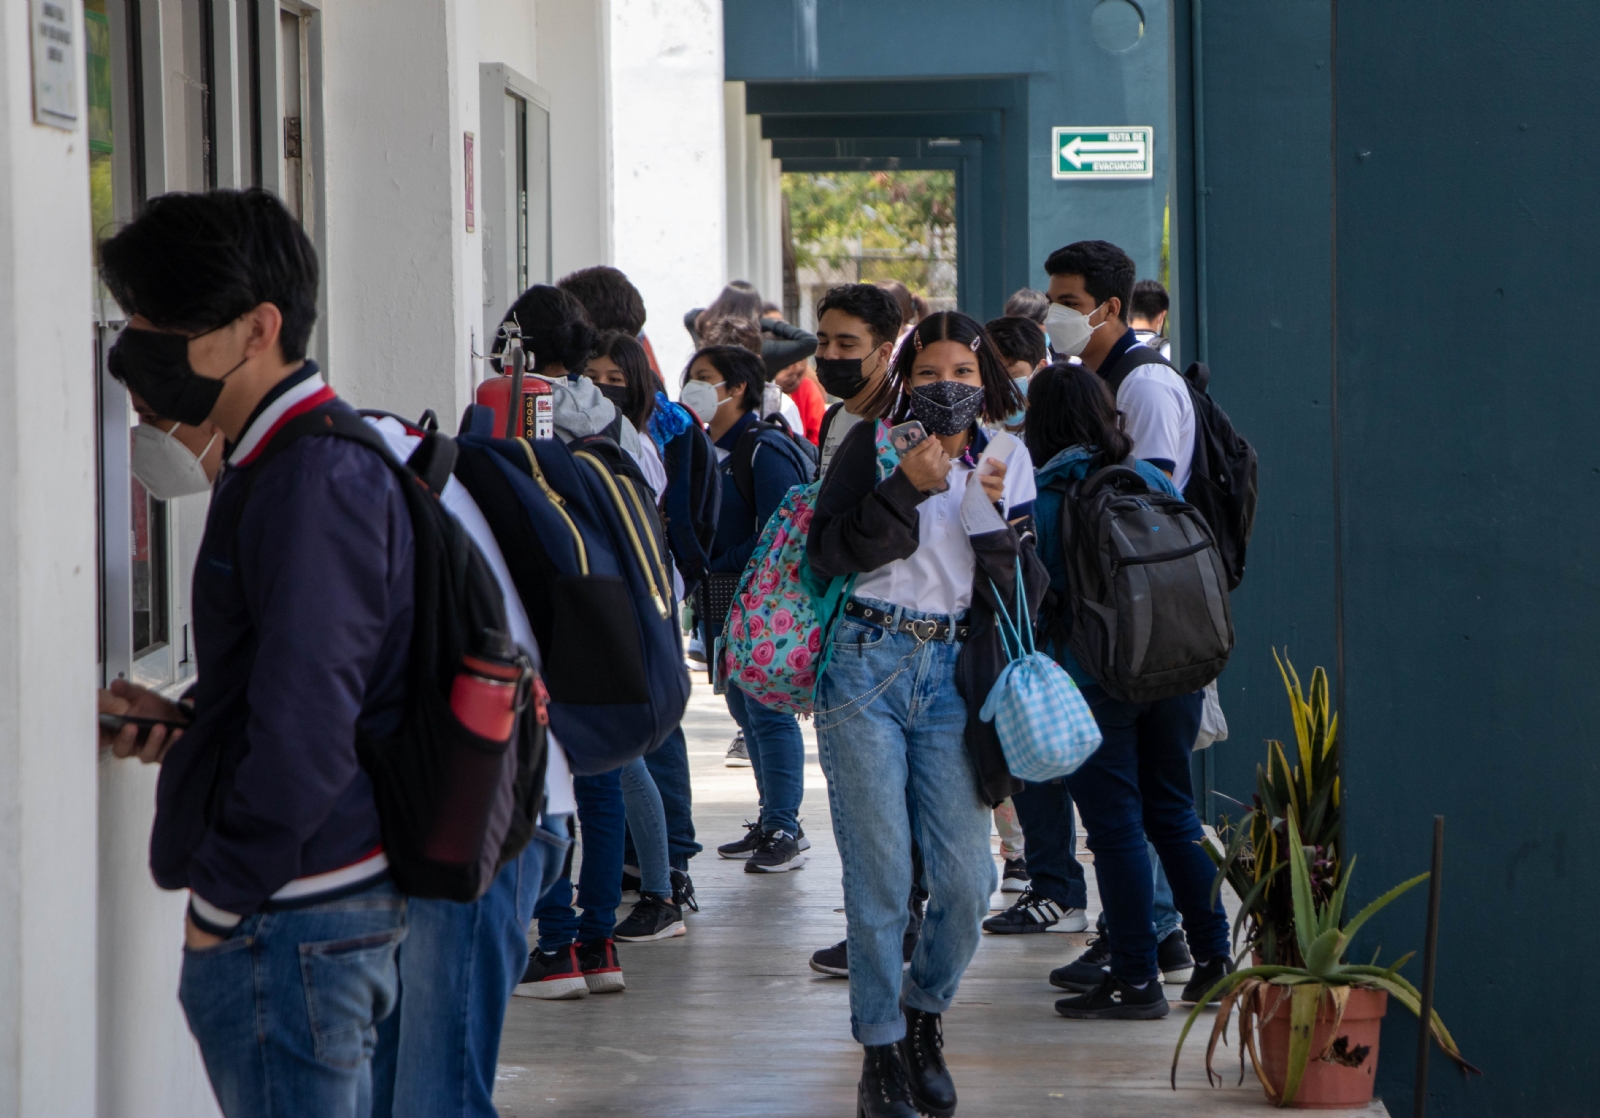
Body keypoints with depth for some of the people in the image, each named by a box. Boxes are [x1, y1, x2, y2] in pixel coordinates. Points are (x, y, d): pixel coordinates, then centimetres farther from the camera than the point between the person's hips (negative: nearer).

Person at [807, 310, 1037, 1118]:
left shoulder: (1006, 460, 9)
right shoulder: (875, 445, 1)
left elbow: (1019, 595, 3)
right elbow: (827, 554, -10)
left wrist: (990, 515, -12)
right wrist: (907, 489, -17)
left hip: (952, 673, 3)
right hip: (866, 665, -2)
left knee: (966, 880, -2)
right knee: (879, 876, -3)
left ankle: (924, 1013, 25)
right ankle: (881, 1050, 10)